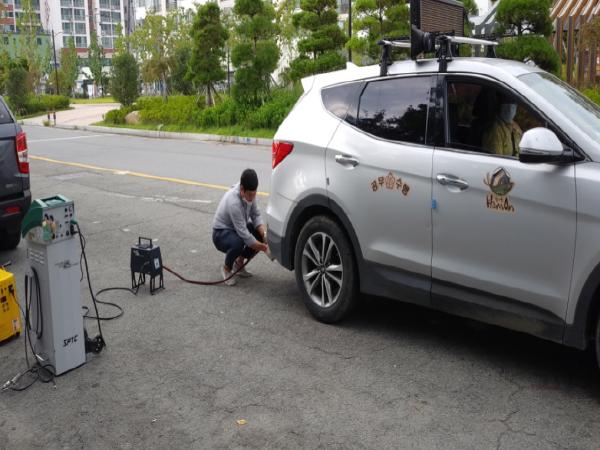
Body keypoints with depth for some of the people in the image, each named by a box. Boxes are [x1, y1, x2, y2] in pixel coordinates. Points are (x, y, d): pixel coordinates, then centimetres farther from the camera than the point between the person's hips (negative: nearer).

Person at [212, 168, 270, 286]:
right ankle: (227, 268, -5)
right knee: (237, 243, -38)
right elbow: (244, 234, -34)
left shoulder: (249, 193, -14)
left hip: (239, 228, 8)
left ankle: (239, 262, 8)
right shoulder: (233, 202, -35)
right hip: (221, 234, -8)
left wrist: (264, 233, -22)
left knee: (261, 235, -15)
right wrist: (264, 248, -31)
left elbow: (256, 215, -5)